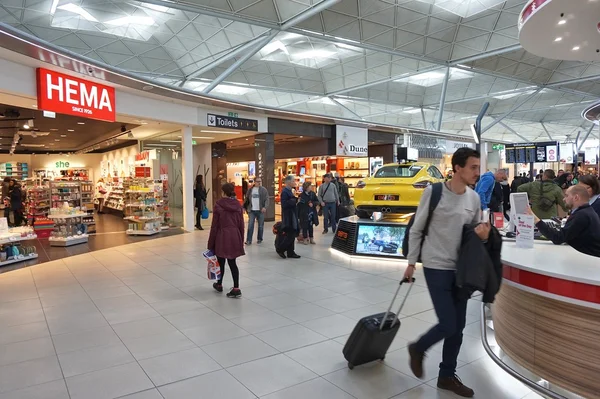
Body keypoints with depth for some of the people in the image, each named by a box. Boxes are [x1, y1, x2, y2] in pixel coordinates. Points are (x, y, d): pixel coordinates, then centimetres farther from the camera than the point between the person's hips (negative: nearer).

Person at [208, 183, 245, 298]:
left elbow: (214, 225, -8)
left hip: (222, 236, -3)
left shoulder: (218, 205, -9)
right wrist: (241, 240, 15)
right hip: (234, 236, 4)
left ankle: (219, 285, 33)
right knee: (232, 262, 9)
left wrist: (211, 243, -1)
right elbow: (241, 224, 6)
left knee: (221, 262, 14)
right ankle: (236, 288, 2)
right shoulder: (238, 205, 3)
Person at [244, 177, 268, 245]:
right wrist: (245, 207, 6)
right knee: (250, 225, -4)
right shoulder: (250, 190, 7)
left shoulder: (264, 190, 0)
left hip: (260, 211, -1)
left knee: (260, 226, 9)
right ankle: (249, 240, 0)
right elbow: (247, 199, 12)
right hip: (252, 210, 1)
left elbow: (267, 199, -7)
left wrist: (265, 207, -22)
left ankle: (259, 239, 22)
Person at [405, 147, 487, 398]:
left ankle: (447, 376, 29)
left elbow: (476, 228, 14)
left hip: (461, 268, 6)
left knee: (458, 326, 11)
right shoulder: (434, 192, -12)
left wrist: (482, 232, -10)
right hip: (437, 267, -6)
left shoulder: (474, 198, 3)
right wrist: (411, 262, -3)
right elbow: (416, 230, -6)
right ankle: (418, 349, 23)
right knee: (448, 325, -8)